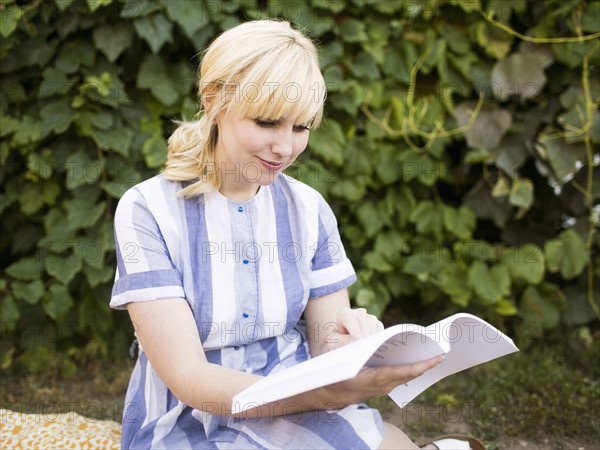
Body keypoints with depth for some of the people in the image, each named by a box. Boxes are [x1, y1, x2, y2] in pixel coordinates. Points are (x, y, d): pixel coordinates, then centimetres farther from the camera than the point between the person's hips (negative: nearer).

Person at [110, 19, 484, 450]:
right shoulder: (148, 210, -11)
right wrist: (330, 394, -31)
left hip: (300, 413, 4)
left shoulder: (309, 208, 2)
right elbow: (186, 377, -17)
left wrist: (346, 345, -21)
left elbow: (322, 347, 4)